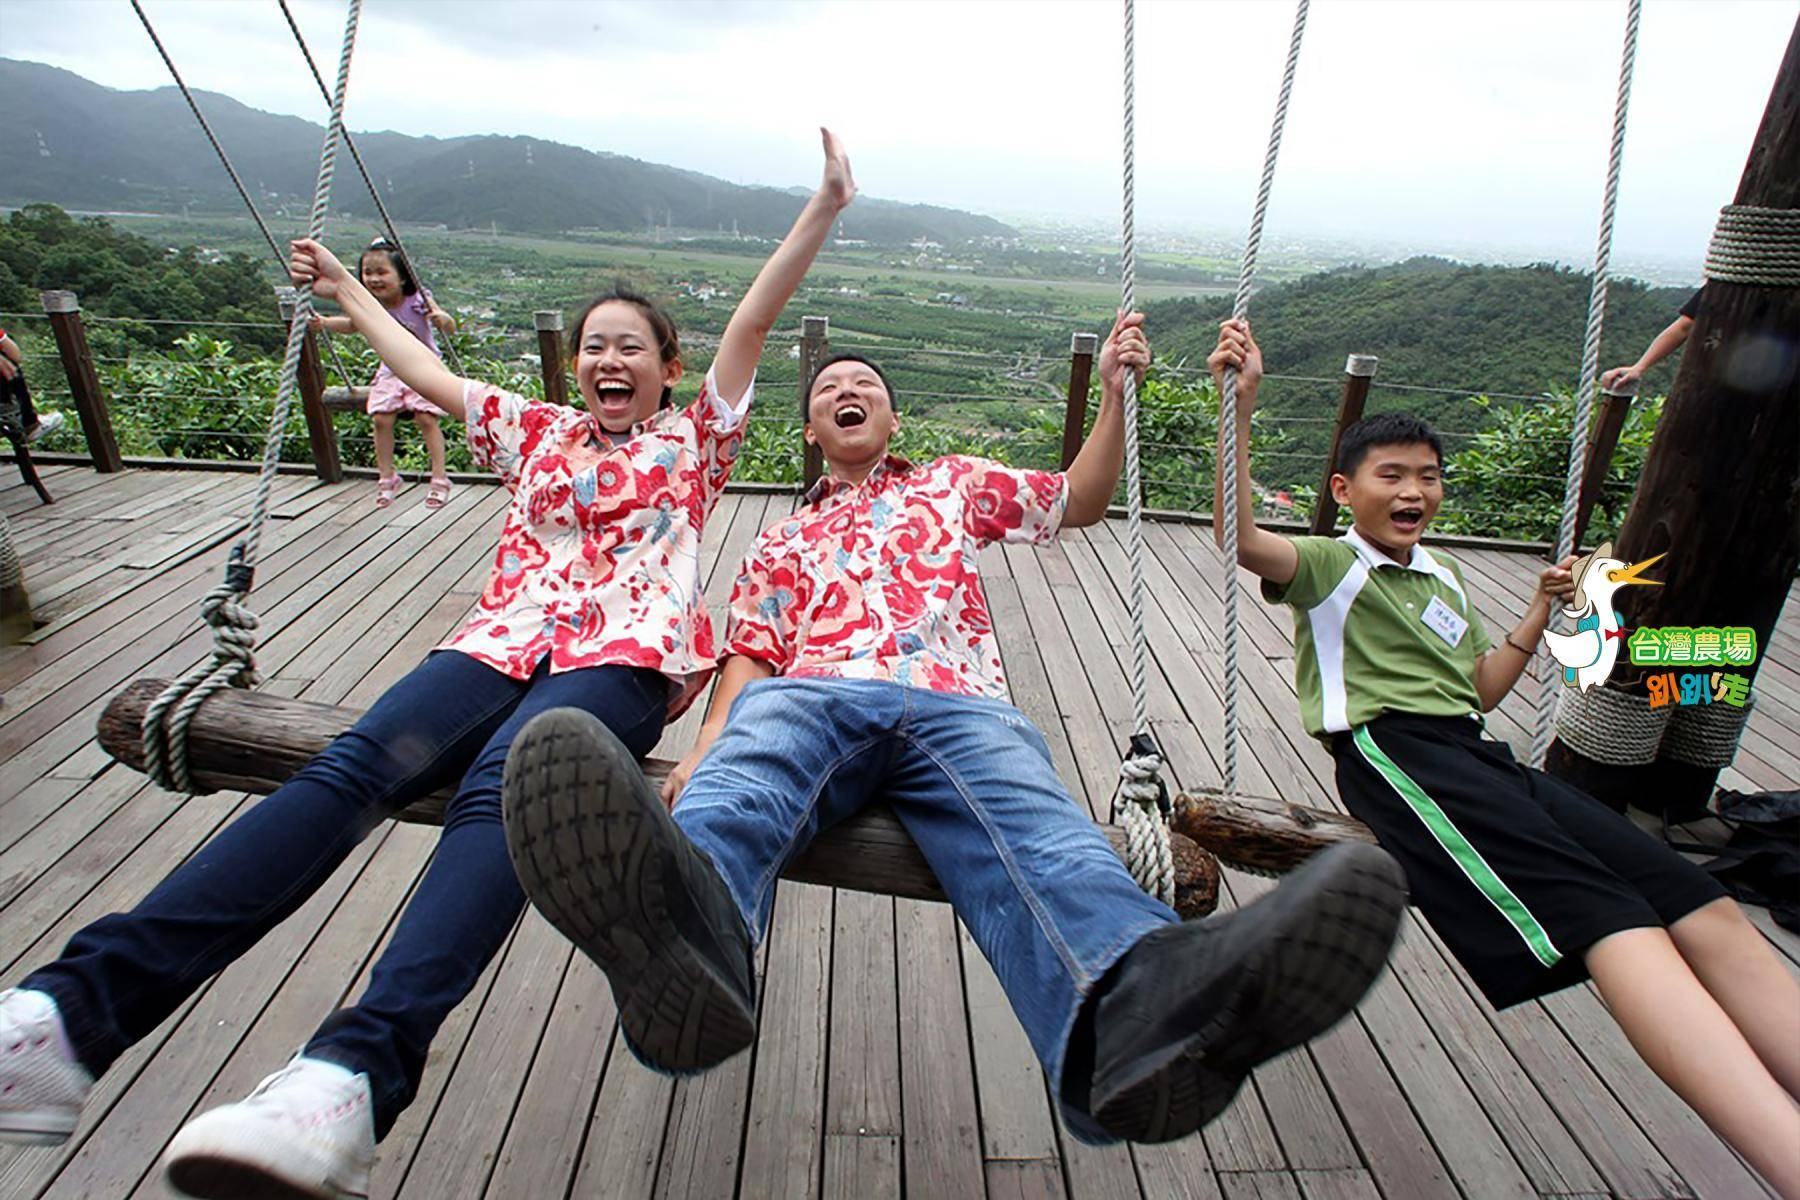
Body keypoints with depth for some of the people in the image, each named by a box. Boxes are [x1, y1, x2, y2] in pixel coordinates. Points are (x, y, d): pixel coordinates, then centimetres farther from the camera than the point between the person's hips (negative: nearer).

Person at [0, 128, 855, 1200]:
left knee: (501, 784, -35)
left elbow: (754, 321, 13)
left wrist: (824, 208, 8)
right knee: (358, 764, -25)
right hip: (508, 642, 4)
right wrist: (346, 289, 46)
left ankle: (357, 1073, -51)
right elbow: (428, 373, 38)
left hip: (626, 658, -3)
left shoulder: (693, 440, 21)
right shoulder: (538, 432, 31)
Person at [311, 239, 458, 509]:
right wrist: (325, 322, -7)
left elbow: (451, 328, -21)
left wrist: (443, 318, -43)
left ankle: (439, 479, -7)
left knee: (426, 418, -18)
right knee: (380, 418, -8)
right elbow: (351, 325, 10)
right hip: (391, 370, 4)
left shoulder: (419, 300, -18)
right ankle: (386, 478, 8)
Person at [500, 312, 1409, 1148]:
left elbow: (1080, 502, 34)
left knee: (1033, 831, -37)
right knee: (745, 774, -38)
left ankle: (1130, 1007, -66)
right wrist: (709, 742, -1)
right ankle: (693, 920, -70)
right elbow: (751, 656, 20)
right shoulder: (781, 541, 35)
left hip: (958, 706, 0)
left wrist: (1115, 392, 20)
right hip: (813, 696, 1)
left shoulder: (954, 483, 35)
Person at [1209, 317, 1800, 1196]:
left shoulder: (1444, 578, 29)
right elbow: (1239, 537, -16)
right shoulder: (1328, 564, 5)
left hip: (1478, 758, 8)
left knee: (1703, 910, -12)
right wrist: (1240, 405, -23)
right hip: (1394, 757, -7)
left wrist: (1540, 613, 25)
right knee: (1611, 915, -27)